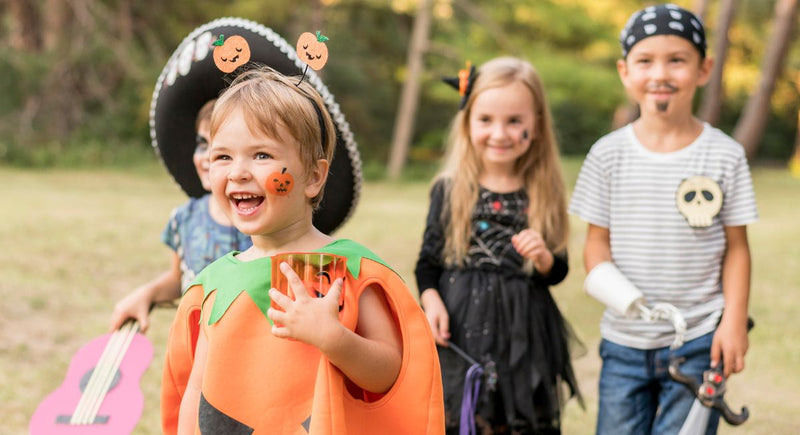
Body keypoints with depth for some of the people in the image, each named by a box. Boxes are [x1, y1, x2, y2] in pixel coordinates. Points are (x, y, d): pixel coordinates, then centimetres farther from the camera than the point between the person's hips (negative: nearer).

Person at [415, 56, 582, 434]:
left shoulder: (543, 195, 3)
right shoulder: (450, 190, 0)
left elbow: (557, 273, 8)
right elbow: (428, 263, 4)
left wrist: (543, 257, -13)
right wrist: (431, 301, -13)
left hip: (525, 337, 1)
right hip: (461, 333, -1)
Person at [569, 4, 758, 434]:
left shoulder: (725, 156, -4)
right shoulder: (608, 154, -1)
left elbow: (736, 247, 0)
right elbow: (597, 241, 2)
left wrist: (734, 322, -7)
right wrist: (608, 283, -19)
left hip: (698, 343, -2)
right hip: (624, 343, 2)